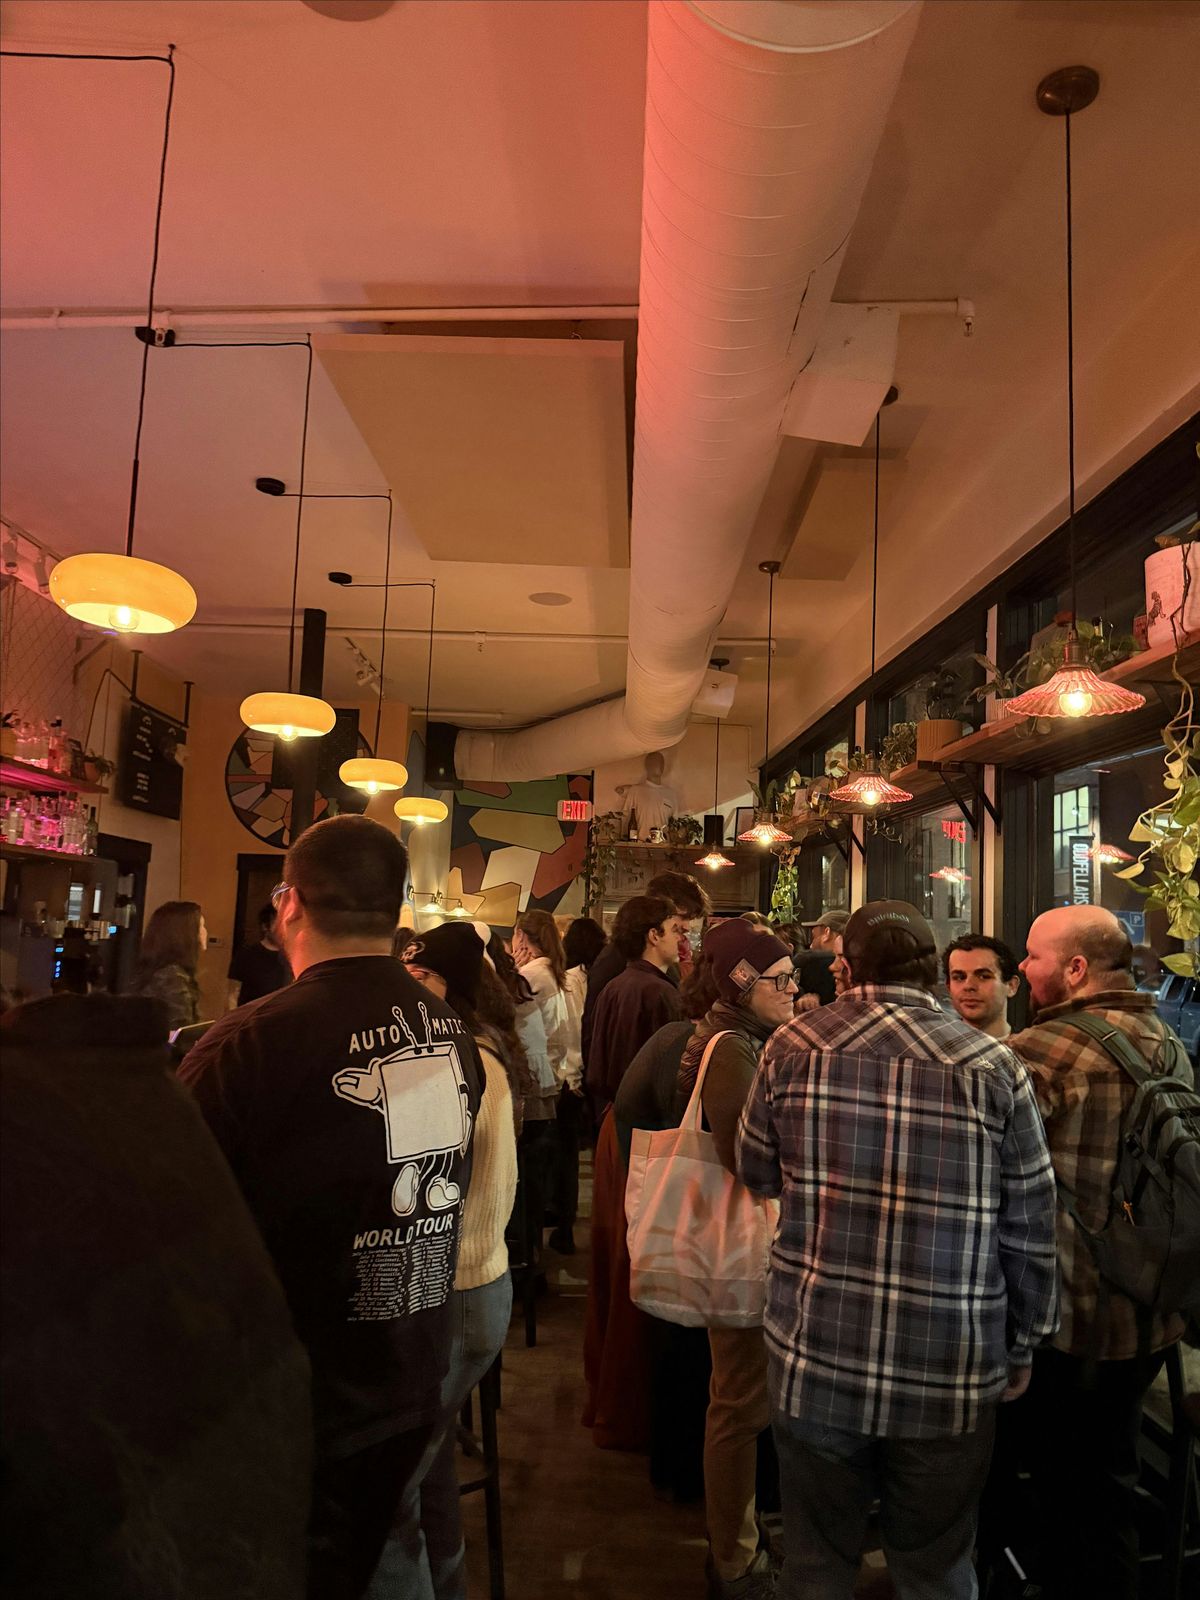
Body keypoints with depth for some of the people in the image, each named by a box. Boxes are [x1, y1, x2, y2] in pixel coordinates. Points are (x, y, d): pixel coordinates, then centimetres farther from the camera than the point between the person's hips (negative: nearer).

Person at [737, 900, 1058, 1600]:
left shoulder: (791, 1048, -8)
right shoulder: (994, 1067, -10)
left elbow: (756, 1172, 5)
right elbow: (1032, 1229, -3)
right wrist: (1022, 1345, 10)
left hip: (815, 1359, 1)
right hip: (952, 1372, 0)